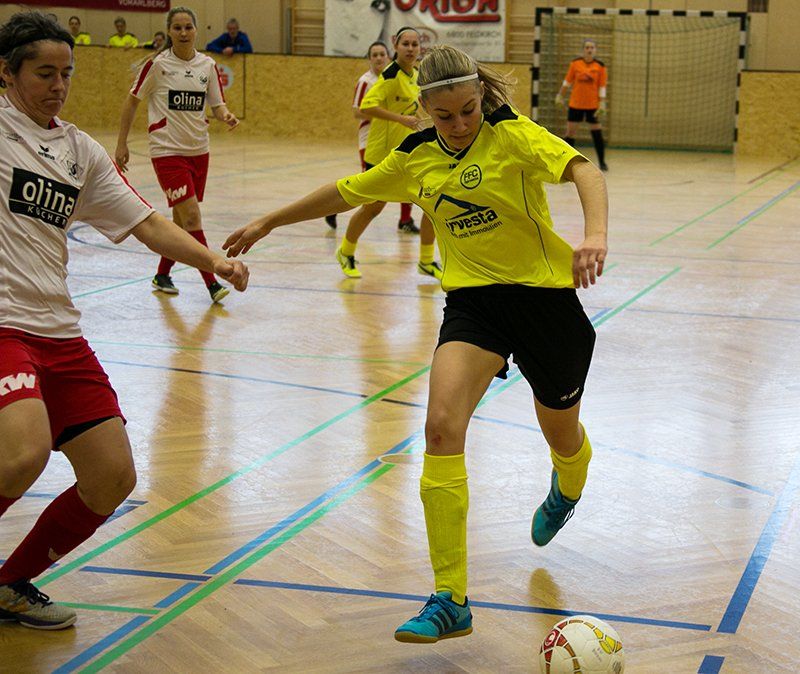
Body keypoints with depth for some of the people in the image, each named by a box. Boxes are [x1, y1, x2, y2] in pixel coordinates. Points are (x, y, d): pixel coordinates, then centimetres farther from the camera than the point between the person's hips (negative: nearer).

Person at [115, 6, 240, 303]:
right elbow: (132, 101, 0)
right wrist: (121, 144, -1)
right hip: (167, 151, -5)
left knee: (182, 220, 12)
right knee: (191, 216, -15)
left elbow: (217, 104, 7)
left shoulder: (207, 65, 4)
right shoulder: (157, 64, -8)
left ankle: (162, 275, 29)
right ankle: (211, 282, -12)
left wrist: (226, 116, -17)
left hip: (199, 150, 5)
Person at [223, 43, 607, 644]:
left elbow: (583, 170, -26)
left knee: (563, 437, 14)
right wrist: (270, 222, 24)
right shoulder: (415, 157, 4)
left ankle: (564, 493, 58)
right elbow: (347, 192, 18)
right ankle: (451, 601, -19)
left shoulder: (513, 135, -12)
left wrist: (595, 235, -45)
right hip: (473, 297, 3)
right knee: (442, 425, -22)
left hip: (544, 294, -3)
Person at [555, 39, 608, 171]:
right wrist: (560, 95, 8)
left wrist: (602, 103, -10)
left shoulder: (600, 66, -3)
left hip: (593, 105, -1)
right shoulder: (575, 63, -1)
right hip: (575, 104, 1)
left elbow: (602, 86, -3)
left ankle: (602, 162, 9)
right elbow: (567, 81, 8)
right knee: (570, 133, 1)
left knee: (597, 133, -1)